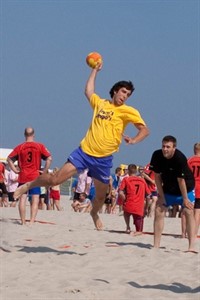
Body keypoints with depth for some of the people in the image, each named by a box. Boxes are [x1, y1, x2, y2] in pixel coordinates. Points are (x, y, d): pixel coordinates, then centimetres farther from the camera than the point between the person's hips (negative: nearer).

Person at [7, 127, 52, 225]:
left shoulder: (20, 147, 3)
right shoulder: (40, 146, 0)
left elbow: (9, 159, 2)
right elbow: (49, 158, -7)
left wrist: (15, 170, 6)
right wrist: (44, 171, -2)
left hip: (23, 177, 1)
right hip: (35, 177, -1)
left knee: (22, 199, 6)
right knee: (35, 200, 0)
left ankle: (23, 221, 7)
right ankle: (32, 221, -10)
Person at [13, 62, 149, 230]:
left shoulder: (129, 111, -3)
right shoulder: (100, 103, 7)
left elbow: (145, 130, -9)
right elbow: (88, 91, 26)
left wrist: (134, 140, -28)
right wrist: (95, 70, 28)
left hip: (104, 159, 0)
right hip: (84, 151, 0)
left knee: (101, 195, 14)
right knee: (55, 179, -8)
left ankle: (94, 213, 47)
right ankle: (29, 185, 17)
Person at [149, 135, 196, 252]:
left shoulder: (180, 158, -31)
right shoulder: (157, 156, -18)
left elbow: (181, 180, -26)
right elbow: (157, 176, -9)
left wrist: (185, 199, -18)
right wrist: (161, 196, -7)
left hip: (186, 188, -4)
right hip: (168, 189, 4)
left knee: (189, 212, -15)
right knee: (159, 211, -4)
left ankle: (192, 246, -20)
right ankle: (156, 245, 1)